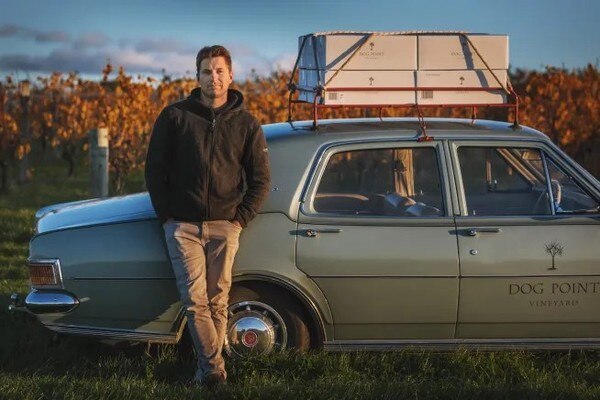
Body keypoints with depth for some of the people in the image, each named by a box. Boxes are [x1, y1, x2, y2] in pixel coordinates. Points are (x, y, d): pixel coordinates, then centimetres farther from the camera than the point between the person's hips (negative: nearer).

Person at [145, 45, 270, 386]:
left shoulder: (246, 124, 6)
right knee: (194, 300, -9)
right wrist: (166, 216, 1)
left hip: (224, 226, 1)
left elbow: (260, 179, 9)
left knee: (218, 302, 1)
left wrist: (241, 219, -1)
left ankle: (208, 366, 8)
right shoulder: (175, 117, 3)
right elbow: (155, 169, 7)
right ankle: (214, 366, -9)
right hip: (183, 226, -1)